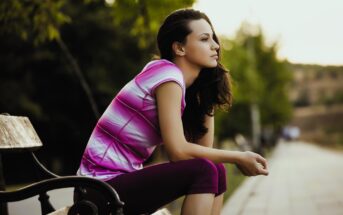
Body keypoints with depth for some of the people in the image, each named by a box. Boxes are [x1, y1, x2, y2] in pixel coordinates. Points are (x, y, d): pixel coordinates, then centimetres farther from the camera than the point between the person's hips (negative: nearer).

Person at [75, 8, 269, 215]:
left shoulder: (188, 83, 11)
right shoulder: (168, 76, -16)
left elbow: (204, 147, 5)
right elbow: (178, 151, -21)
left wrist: (208, 97, 2)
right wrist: (237, 157, -13)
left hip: (123, 177, 9)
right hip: (104, 185, -9)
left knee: (216, 171, 3)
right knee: (204, 170, -22)